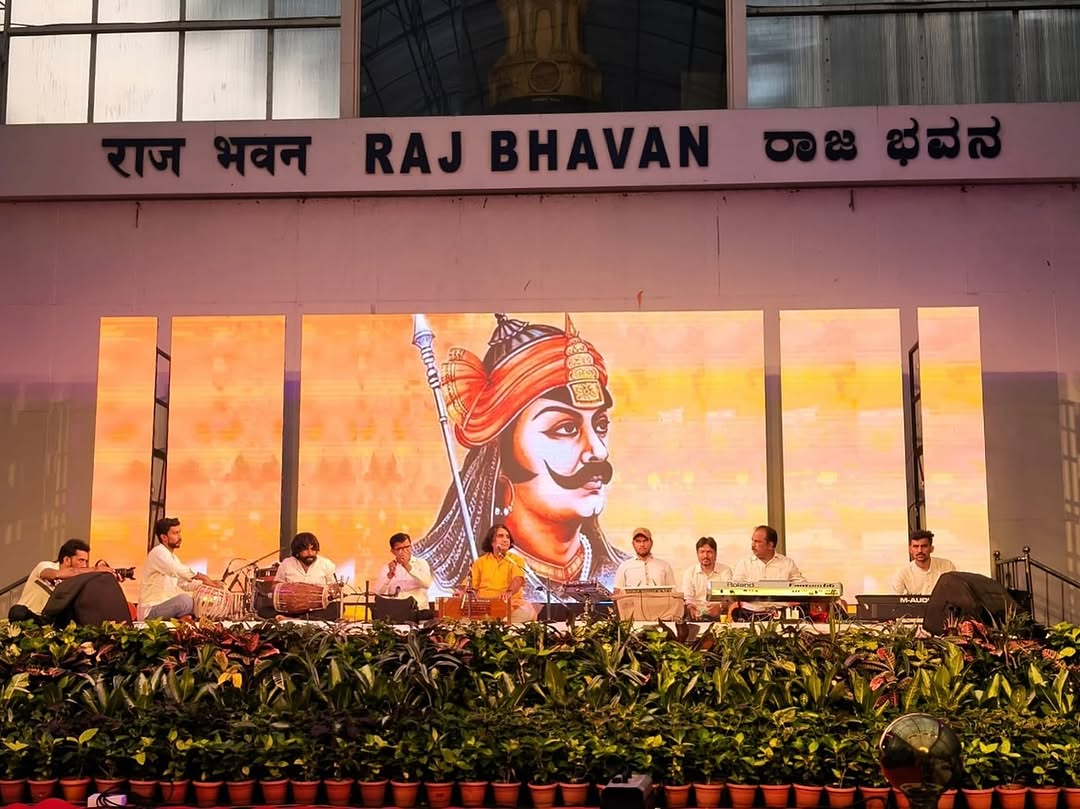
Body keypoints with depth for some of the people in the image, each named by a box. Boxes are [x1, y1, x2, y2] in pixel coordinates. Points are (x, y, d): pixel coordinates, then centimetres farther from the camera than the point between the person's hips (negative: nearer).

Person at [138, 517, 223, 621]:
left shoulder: (173, 557, 18)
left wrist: (204, 582, 2)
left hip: (164, 605, 9)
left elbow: (184, 584, 17)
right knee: (184, 599, -31)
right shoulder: (158, 553, -13)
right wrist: (204, 578, -29)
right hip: (150, 611, -9)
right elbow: (179, 571, -29)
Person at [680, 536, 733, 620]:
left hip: (719, 616, -1)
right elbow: (687, 598, 3)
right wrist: (689, 607, -21)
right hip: (697, 617, 1)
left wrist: (720, 606, -24)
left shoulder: (726, 571, 8)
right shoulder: (689, 572, 11)